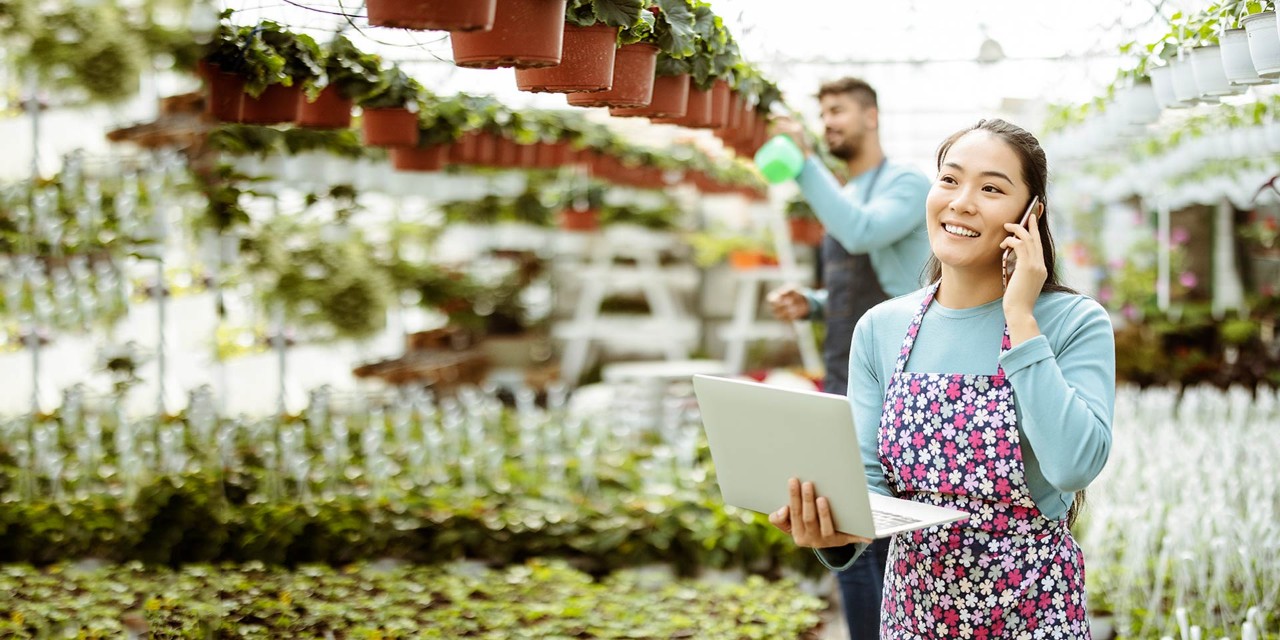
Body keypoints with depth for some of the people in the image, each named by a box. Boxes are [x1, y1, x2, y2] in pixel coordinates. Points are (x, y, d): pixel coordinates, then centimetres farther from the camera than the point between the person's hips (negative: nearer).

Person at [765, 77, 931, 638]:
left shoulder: (905, 182, -6)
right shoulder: (842, 193, 18)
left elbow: (863, 233, -26)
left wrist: (805, 163, -21)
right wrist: (809, 304, 6)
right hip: (842, 386, 8)